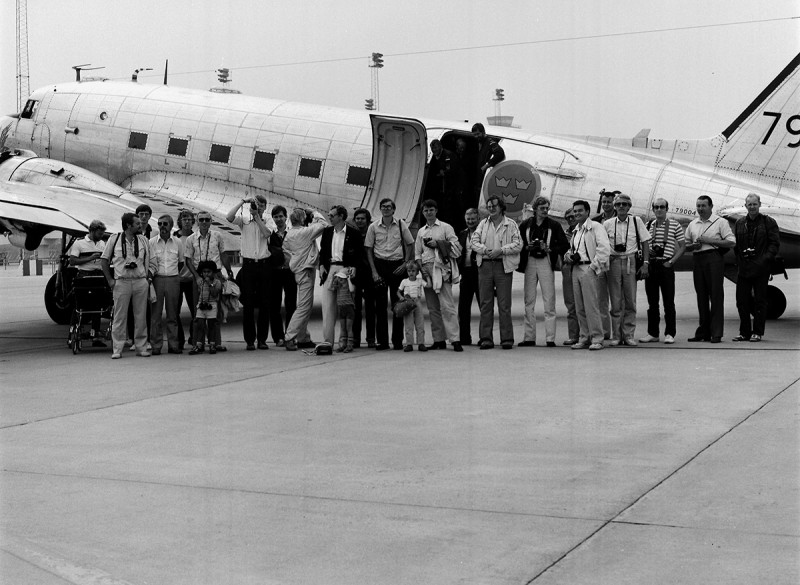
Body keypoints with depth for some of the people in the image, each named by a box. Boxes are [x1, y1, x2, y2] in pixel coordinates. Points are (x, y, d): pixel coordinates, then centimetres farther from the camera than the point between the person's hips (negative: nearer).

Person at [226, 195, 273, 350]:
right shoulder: (244, 220, 7)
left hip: (264, 265, 1)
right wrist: (243, 202, -10)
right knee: (248, 304, -1)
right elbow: (229, 217, -11)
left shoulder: (267, 222, 8)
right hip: (248, 265, -1)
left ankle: (262, 339, 11)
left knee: (264, 304, 3)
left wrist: (257, 216, -11)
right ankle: (249, 339, 4)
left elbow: (267, 233, -13)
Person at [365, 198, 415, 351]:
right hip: (380, 265, 0)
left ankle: (397, 340, 10)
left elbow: (409, 244, 10)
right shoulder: (373, 227, 0)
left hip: (397, 265, 0)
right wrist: (374, 271, -4)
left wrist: (405, 264, -1)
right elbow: (369, 249, 4)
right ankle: (382, 341, 6)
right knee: (380, 304, 0)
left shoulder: (401, 225, 1)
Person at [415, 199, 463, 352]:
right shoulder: (421, 232, 20)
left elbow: (456, 246, 0)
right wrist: (421, 268, 2)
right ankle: (439, 340, 6)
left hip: (441, 268, -5)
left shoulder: (445, 227, 8)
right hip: (426, 269, 5)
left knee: (446, 305, -14)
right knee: (432, 307, 3)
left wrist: (438, 244, -10)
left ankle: (455, 339, -17)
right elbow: (417, 253, 18)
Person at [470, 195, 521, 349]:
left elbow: (518, 244, -3)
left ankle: (507, 339, 0)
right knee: (485, 303, 3)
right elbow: (474, 242, 8)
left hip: (503, 266, -3)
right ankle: (486, 338, 6)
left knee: (504, 304, -3)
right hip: (485, 265, 3)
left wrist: (501, 250, -14)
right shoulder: (483, 224, 15)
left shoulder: (511, 224, 5)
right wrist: (485, 250, -10)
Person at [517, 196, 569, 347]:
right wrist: (527, 247, -9)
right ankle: (529, 337, 10)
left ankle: (550, 338, -5)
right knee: (529, 301, 4)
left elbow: (565, 245, 2)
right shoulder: (525, 225, 7)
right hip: (529, 262, 2)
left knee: (549, 301, -6)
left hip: (546, 263, -2)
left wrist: (549, 249, -11)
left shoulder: (554, 225, 2)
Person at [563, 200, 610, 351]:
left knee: (591, 305, -10)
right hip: (576, 269, 8)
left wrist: (594, 266, -14)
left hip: (588, 269, -8)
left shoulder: (595, 227, -5)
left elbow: (604, 249, -14)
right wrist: (568, 255, 8)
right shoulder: (575, 231, 20)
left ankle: (596, 339, -6)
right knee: (579, 307, 8)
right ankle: (584, 338, 13)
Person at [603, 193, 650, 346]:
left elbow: (645, 242, 5)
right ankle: (616, 335, 8)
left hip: (631, 261, 0)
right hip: (613, 262, 0)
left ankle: (629, 335, 7)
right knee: (616, 301, 2)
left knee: (630, 300, 1)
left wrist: (645, 263, -3)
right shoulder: (607, 224, 5)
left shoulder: (636, 221, 4)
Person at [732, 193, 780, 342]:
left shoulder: (769, 222, 2)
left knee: (759, 300, 1)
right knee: (741, 300, 5)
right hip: (744, 268, 4)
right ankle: (744, 332, 14)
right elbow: (734, 243, 11)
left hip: (761, 268, -4)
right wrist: (738, 260, -2)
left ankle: (757, 332, 7)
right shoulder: (739, 223, 13)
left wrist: (766, 258, -15)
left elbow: (775, 243, -3)